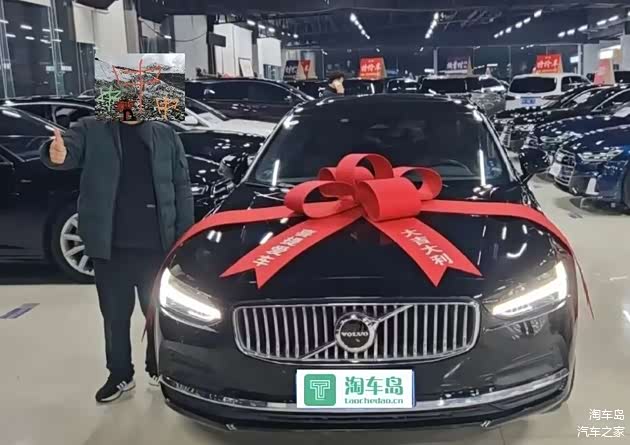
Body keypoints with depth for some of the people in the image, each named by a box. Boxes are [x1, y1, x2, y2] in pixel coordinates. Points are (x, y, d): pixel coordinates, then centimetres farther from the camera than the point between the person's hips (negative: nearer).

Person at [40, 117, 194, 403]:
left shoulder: (166, 136, 8)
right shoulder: (90, 130, 4)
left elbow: (182, 188, 7)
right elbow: (68, 151, -15)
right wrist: (56, 155, -41)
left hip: (157, 246, 1)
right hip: (110, 247, 0)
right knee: (115, 316, 10)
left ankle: (160, 369, 31)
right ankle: (120, 375, 27)